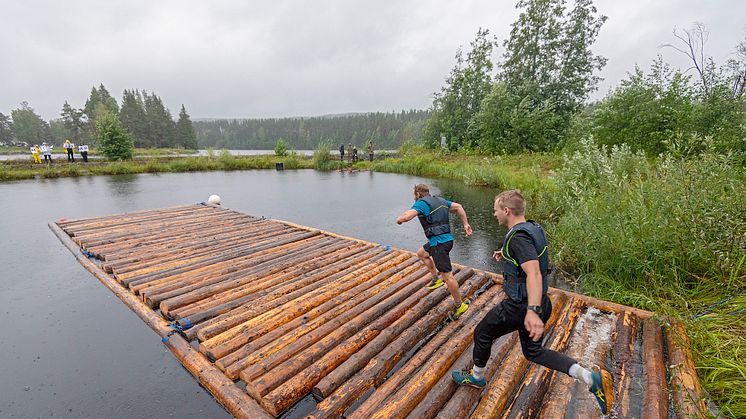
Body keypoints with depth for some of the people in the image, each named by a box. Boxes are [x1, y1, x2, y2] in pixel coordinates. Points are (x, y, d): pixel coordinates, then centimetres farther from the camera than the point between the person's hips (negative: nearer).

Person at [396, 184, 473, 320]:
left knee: (447, 275, 0)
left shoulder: (421, 203, -9)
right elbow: (458, 207, 16)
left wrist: (399, 219, 0)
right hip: (446, 238, 10)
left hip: (439, 243, -9)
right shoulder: (440, 200, 16)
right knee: (421, 253, 28)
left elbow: (406, 216, -23)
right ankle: (436, 278, 28)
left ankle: (459, 305, 10)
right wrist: (465, 224, 16)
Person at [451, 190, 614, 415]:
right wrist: (506, 256, 19)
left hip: (519, 306, -9)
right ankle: (590, 377, 12)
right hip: (538, 303, 9)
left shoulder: (518, 236, -26)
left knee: (482, 334, 14)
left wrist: (532, 311, -46)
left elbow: (534, 273, -38)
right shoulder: (533, 227, 4)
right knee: (533, 350, 24)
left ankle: (476, 377, 36)